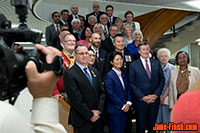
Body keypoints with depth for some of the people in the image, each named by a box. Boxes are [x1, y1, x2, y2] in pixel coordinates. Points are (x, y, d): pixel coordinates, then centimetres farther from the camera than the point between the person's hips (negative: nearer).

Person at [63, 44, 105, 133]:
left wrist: (98, 110, -3)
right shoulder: (69, 74, -12)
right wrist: (90, 115, -12)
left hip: (96, 117, 6)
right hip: (82, 121, -6)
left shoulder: (94, 71, 10)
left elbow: (101, 92, 9)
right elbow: (76, 99, -16)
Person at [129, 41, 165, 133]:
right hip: (140, 101, -2)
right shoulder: (133, 65, -1)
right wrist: (142, 97, -12)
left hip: (154, 100, 3)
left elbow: (162, 80, 6)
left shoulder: (156, 63, 8)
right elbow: (132, 83, -5)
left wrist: (156, 94, -6)